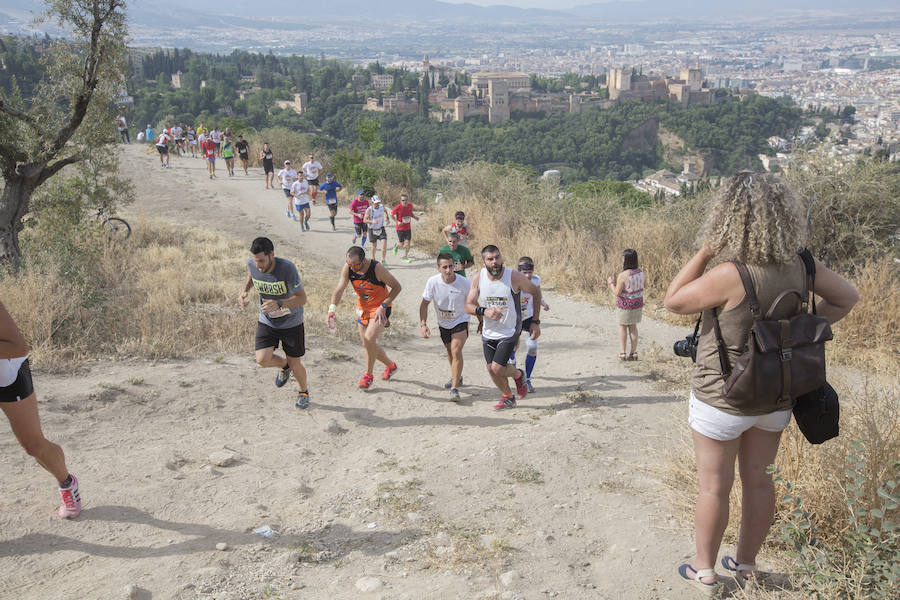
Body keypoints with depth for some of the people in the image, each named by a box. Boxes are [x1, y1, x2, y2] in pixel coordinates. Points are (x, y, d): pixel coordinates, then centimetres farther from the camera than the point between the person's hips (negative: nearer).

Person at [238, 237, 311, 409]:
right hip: (266, 321, 3)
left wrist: (279, 304, -41)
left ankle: (303, 392, 39)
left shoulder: (287, 268, -29)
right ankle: (284, 365, 23)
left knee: (295, 364, 6)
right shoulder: (251, 264, -15)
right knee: (262, 359, -14)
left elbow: (302, 298, -25)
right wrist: (244, 291, -9)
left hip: (291, 322, -3)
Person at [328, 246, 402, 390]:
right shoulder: (347, 269, -13)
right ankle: (391, 365, 36)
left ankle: (368, 375, -3)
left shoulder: (377, 268, -26)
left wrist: (383, 306, -23)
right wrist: (332, 308, -31)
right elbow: (339, 289, -15)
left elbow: (397, 287, -17)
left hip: (380, 308, -6)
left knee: (369, 338, -23)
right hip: (363, 308, 6)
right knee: (367, 344, 11)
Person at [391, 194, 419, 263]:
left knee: (407, 243, 0)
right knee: (401, 243, 3)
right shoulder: (398, 207, -17)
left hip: (408, 228, 4)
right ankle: (396, 246, 40)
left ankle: (405, 257, 15)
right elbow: (391, 214, -6)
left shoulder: (410, 205, -3)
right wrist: (397, 222, -16)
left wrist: (414, 217, -3)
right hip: (400, 228, -4)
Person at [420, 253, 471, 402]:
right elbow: (424, 304, -10)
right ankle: (457, 377, 47)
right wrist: (424, 325, -22)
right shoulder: (432, 282, -20)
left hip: (460, 322, -3)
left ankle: (454, 388, -16)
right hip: (443, 324, 3)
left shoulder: (464, 283, -23)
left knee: (456, 351, -21)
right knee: (449, 352, 21)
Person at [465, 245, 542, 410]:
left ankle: (518, 375, 22)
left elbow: (535, 292, -3)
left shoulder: (514, 277, -20)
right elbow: (468, 306, -9)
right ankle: (508, 398, 38)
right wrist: (484, 311, -30)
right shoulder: (478, 277, -11)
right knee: (491, 369, 11)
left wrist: (535, 322, -1)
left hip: (509, 332, -4)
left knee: (498, 368, -13)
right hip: (488, 332, 4)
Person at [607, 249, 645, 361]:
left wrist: (611, 283, -4)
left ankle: (622, 353, 9)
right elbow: (645, 284, 13)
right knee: (633, 327, 17)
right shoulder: (640, 272, -5)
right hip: (638, 303, 6)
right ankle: (633, 352, 19)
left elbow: (617, 293, -19)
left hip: (625, 305, -5)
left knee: (622, 327, 10)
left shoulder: (623, 275, -25)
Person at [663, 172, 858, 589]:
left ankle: (704, 569, 28)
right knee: (757, 480, 20)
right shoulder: (799, 266, -8)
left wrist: (703, 253, -15)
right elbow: (846, 297, 7)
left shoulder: (728, 275, -28)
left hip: (723, 399, -6)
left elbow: (673, 301, -14)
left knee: (714, 487, 11)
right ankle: (746, 562, 37)